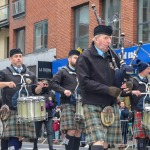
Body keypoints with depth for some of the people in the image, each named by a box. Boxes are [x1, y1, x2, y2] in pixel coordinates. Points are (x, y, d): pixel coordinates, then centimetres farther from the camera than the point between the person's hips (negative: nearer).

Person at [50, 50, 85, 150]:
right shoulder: (63, 72, 5)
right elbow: (53, 83, -4)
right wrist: (64, 90, -18)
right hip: (68, 105, -5)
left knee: (78, 131, 3)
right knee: (71, 131, -15)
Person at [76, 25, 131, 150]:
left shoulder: (112, 57, 14)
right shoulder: (85, 57, -3)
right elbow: (84, 82, -13)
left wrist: (125, 84, -3)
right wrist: (108, 89, -19)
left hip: (111, 105, 6)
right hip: (94, 106, -6)